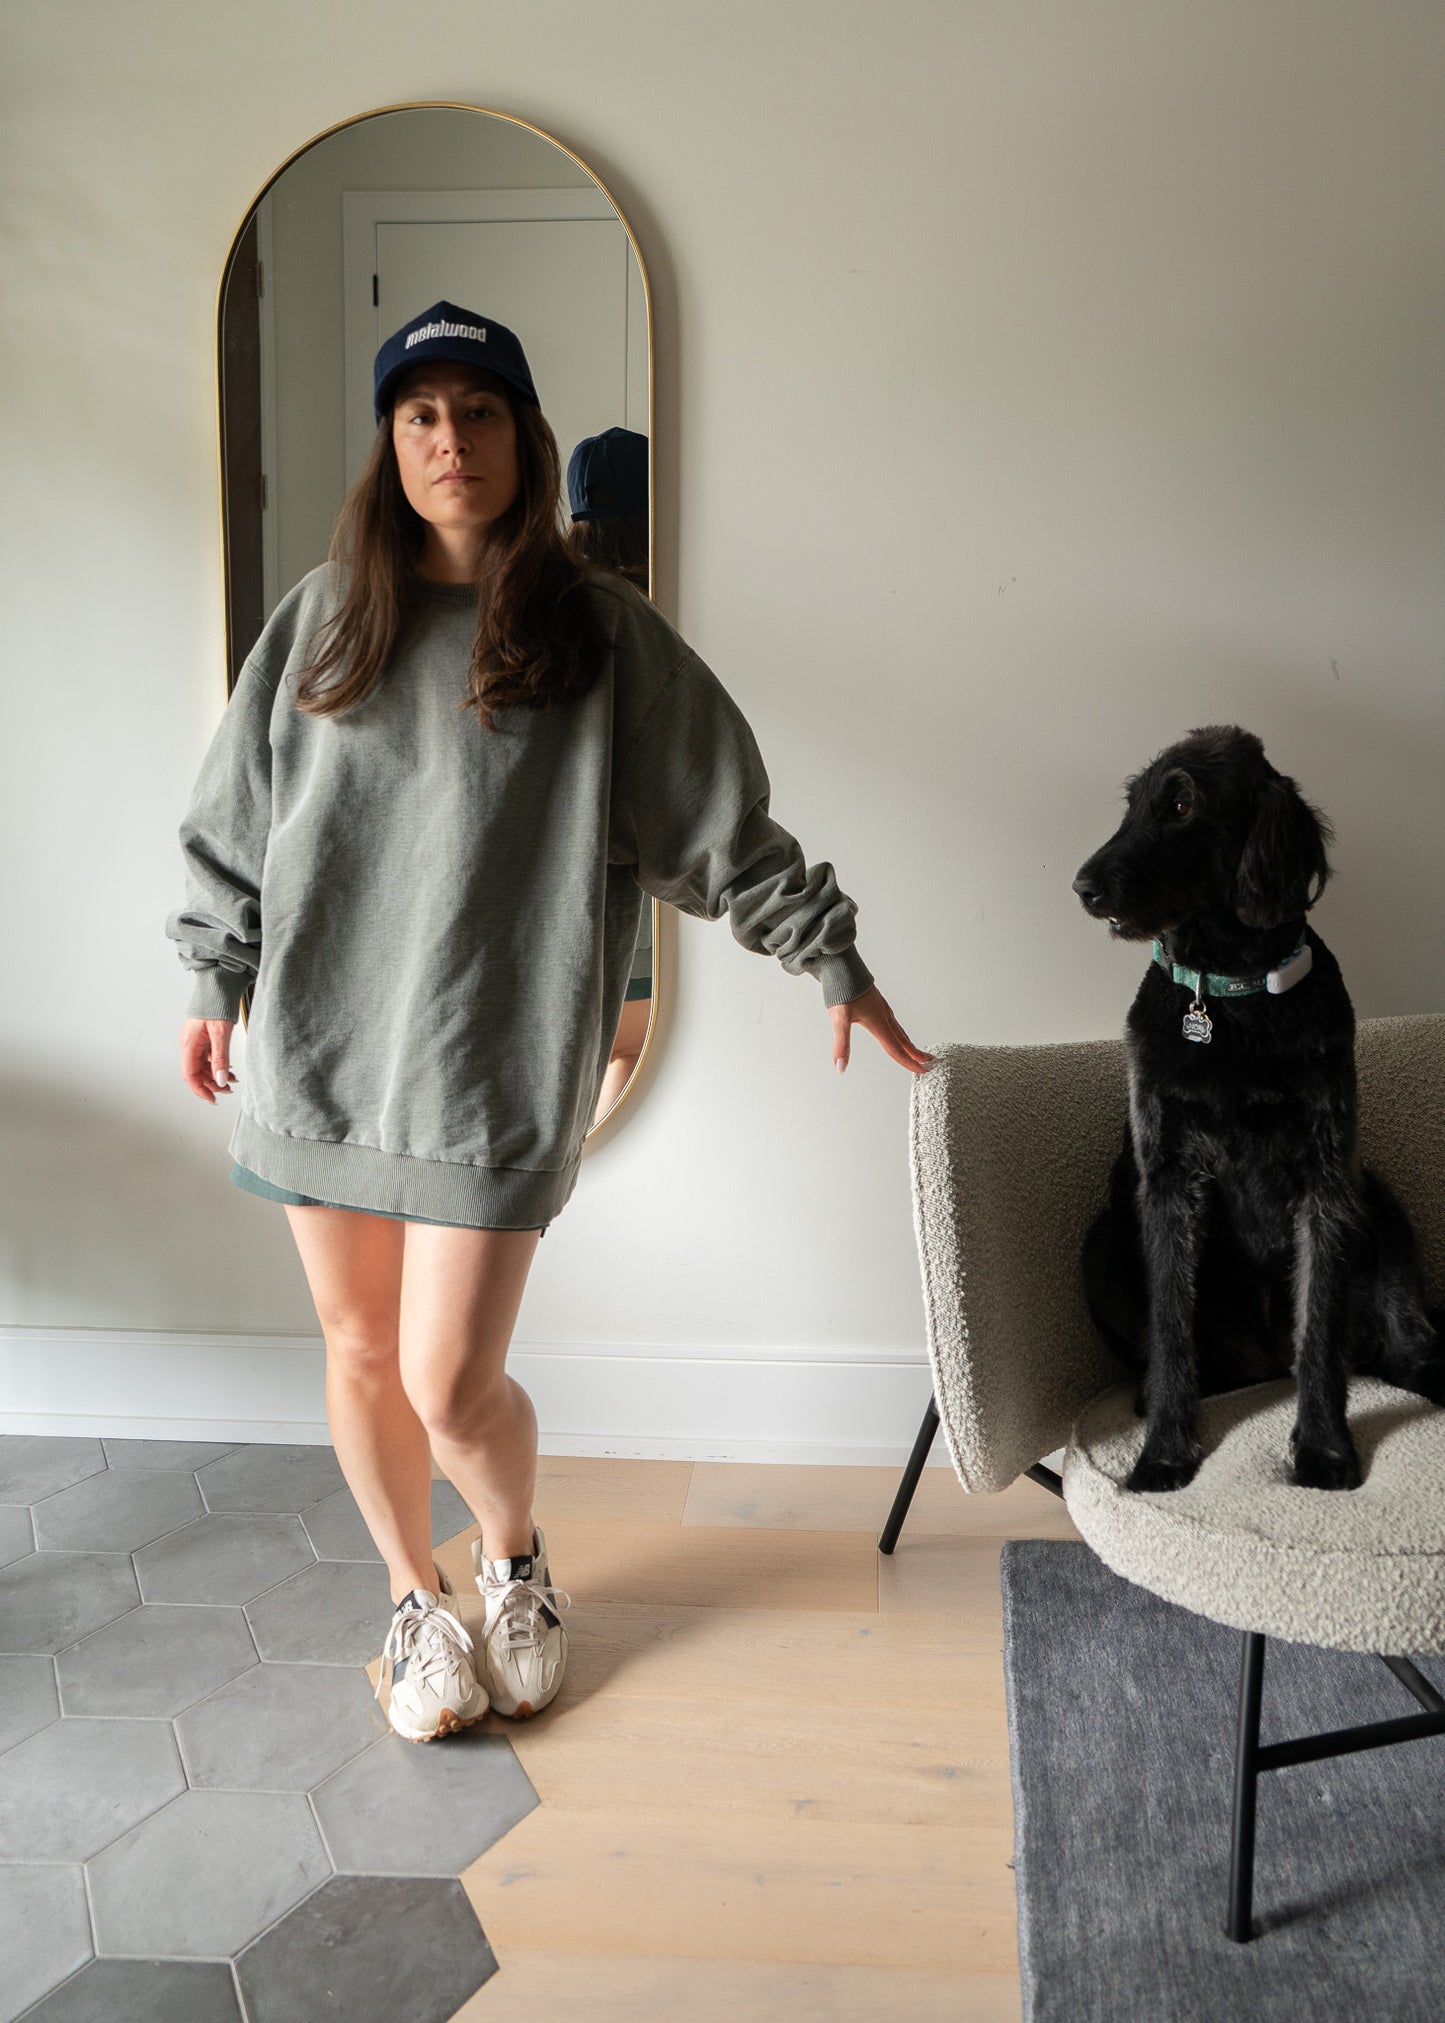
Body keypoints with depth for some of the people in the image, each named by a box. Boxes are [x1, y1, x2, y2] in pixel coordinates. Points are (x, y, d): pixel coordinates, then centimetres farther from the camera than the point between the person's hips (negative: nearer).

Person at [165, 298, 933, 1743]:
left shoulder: (599, 632, -1)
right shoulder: (324, 615, 6)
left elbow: (722, 821, 3)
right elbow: (234, 814, 13)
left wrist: (834, 961, 3)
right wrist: (214, 984, 12)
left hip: (490, 1063, -3)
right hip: (318, 1045, 4)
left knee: (451, 1384, -3)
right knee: (360, 1351, 13)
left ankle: (515, 1563, 31)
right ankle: (415, 1599, 38)